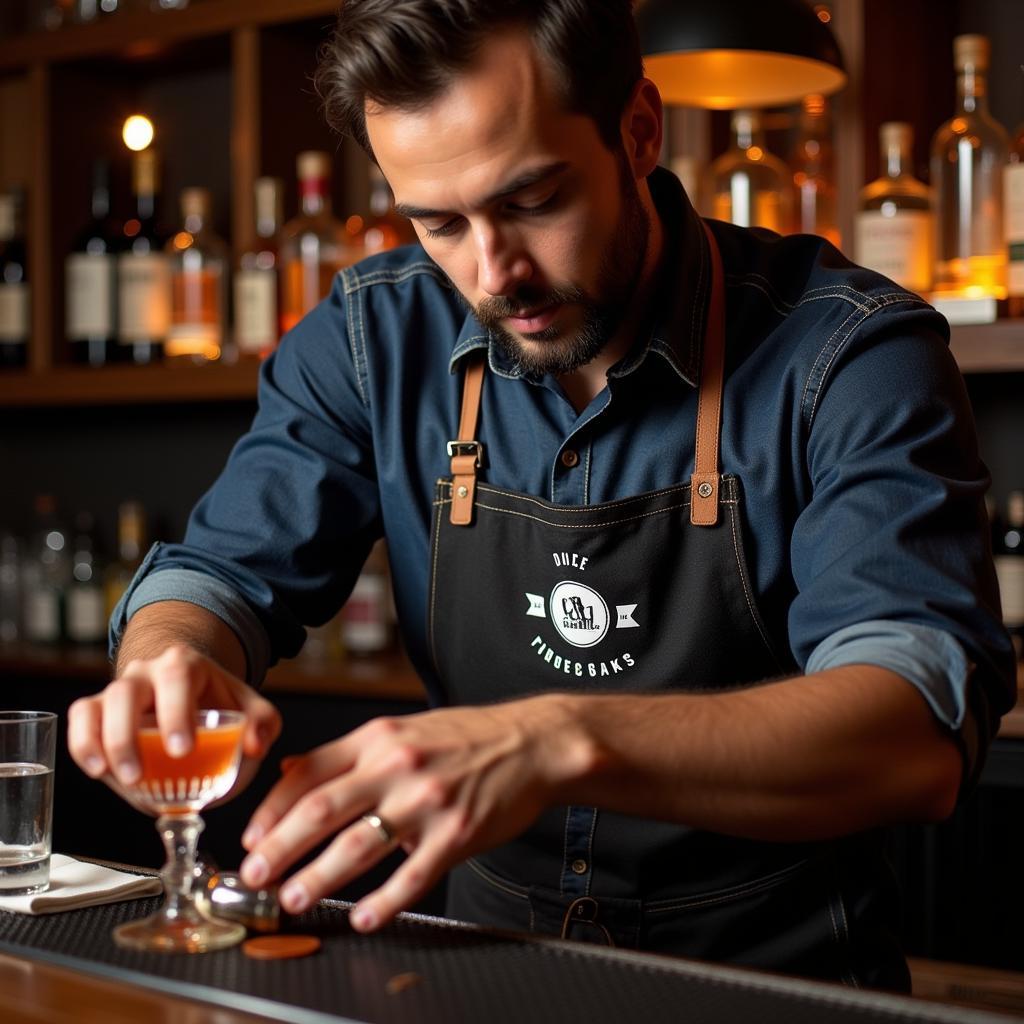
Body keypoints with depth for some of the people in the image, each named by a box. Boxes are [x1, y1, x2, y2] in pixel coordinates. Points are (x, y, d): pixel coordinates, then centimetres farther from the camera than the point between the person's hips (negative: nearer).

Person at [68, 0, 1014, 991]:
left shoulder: (851, 351, -15)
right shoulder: (376, 335, -2)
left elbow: (919, 730, -27)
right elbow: (223, 572, 1)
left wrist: (560, 742, -42)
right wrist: (175, 665, -24)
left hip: (779, 976, -3)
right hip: (494, 967, 4)